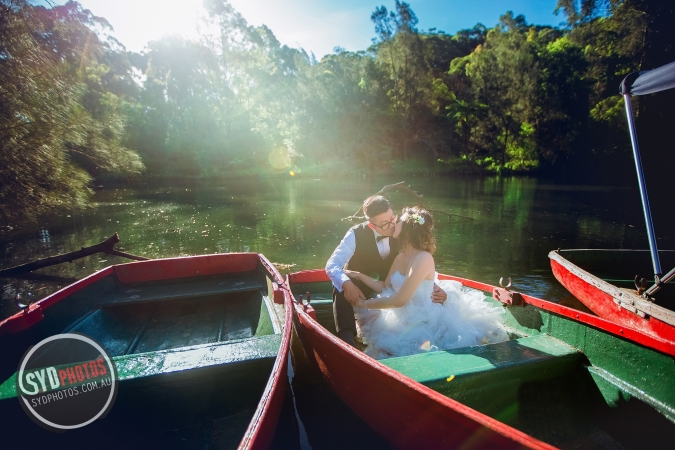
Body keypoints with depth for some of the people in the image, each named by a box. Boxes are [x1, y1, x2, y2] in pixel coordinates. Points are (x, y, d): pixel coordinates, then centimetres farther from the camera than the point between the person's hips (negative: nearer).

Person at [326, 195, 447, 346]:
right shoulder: (356, 234, -21)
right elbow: (332, 264, -27)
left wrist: (434, 287, -29)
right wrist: (347, 284, -47)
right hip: (359, 286, -2)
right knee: (342, 288, -35)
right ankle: (346, 336, -32)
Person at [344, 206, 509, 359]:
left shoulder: (423, 259, -24)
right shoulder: (401, 257, 2)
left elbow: (399, 300, -25)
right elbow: (385, 287, 7)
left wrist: (365, 303, -14)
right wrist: (360, 276, 2)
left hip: (423, 322, -8)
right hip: (405, 317, 8)